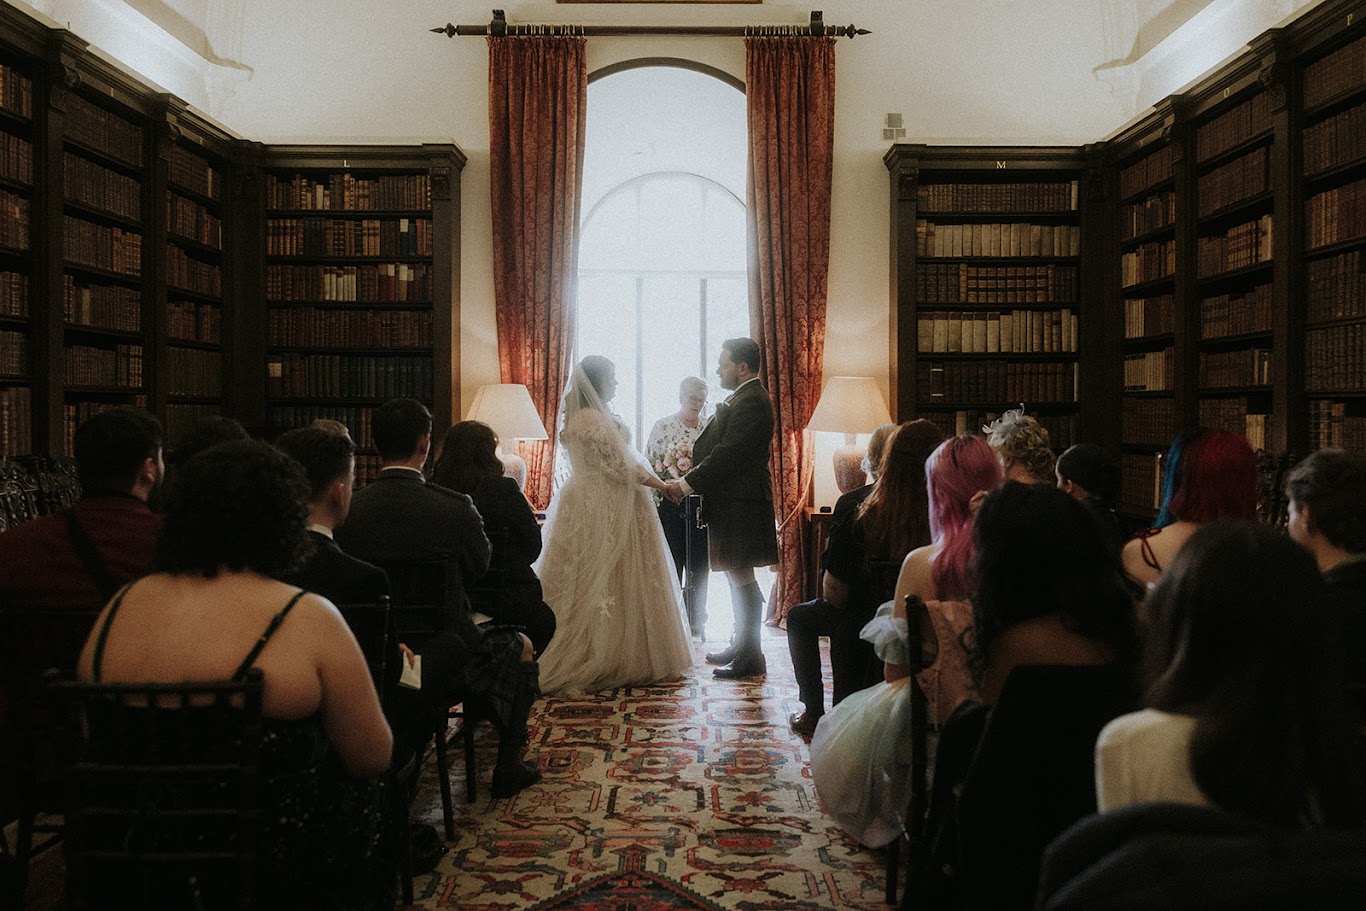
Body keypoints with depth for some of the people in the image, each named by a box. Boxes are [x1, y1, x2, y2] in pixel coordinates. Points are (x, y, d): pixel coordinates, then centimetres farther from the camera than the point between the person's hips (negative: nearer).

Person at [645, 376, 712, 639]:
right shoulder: (663, 425, 0)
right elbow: (650, 464, -1)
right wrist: (651, 505, -8)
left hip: (702, 506, 2)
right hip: (670, 505, -2)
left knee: (700, 565, 6)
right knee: (671, 562, 3)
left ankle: (696, 621, 17)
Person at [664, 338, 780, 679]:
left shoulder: (750, 402, -18)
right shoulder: (746, 398, 15)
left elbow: (727, 455, -23)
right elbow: (720, 449, 15)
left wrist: (687, 484, -18)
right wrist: (689, 478, 5)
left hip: (740, 504, -11)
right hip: (734, 501, 11)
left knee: (741, 577, -4)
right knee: (738, 577, 18)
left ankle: (751, 657, 5)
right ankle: (741, 645, 30)